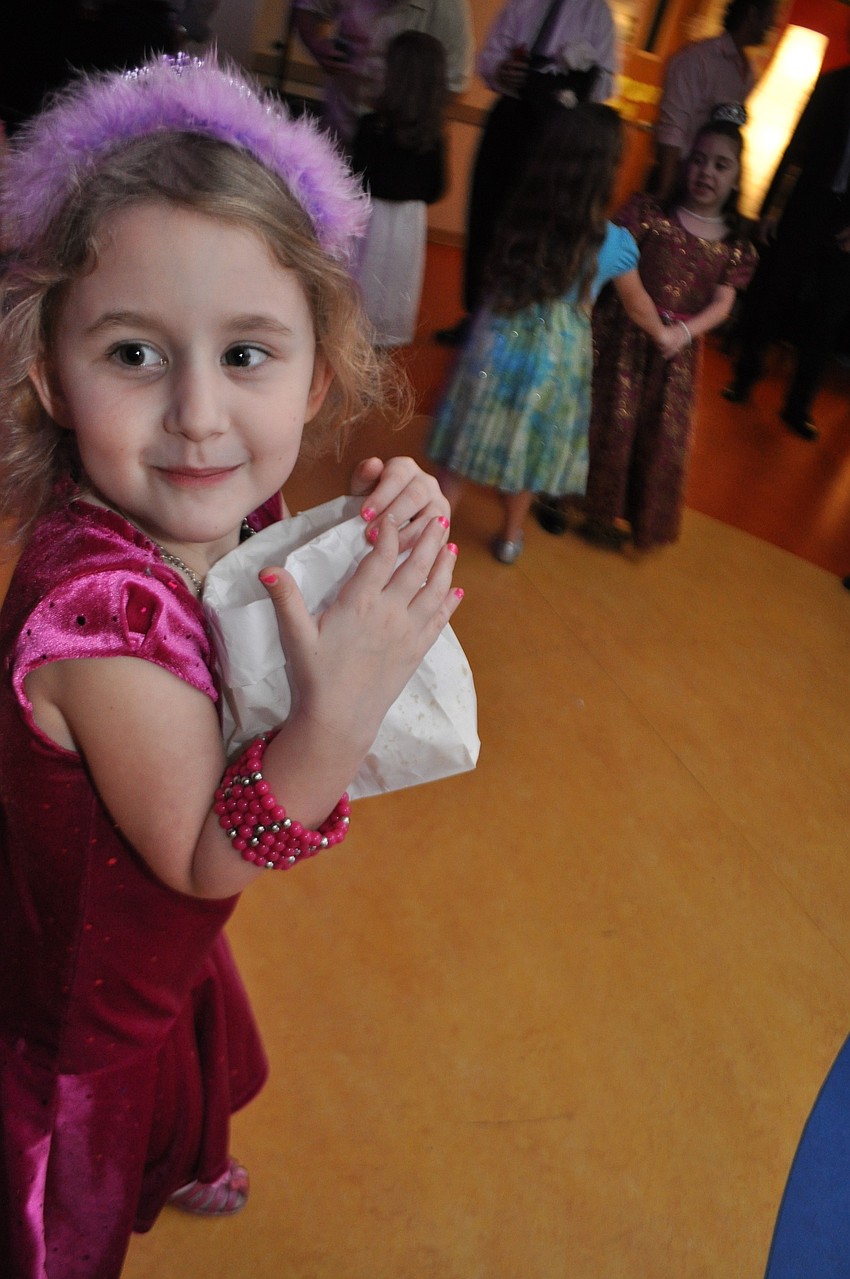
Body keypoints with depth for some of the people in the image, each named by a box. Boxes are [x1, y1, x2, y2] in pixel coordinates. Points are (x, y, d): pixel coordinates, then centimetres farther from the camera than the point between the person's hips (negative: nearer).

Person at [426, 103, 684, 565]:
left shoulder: (517, 219, -11)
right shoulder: (614, 243, -11)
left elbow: (494, 281, 2)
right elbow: (637, 305, 5)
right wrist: (663, 335, 24)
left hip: (495, 345, 0)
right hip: (554, 362, 0)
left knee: (468, 440, 14)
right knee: (528, 447, 19)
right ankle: (510, 537, 38)